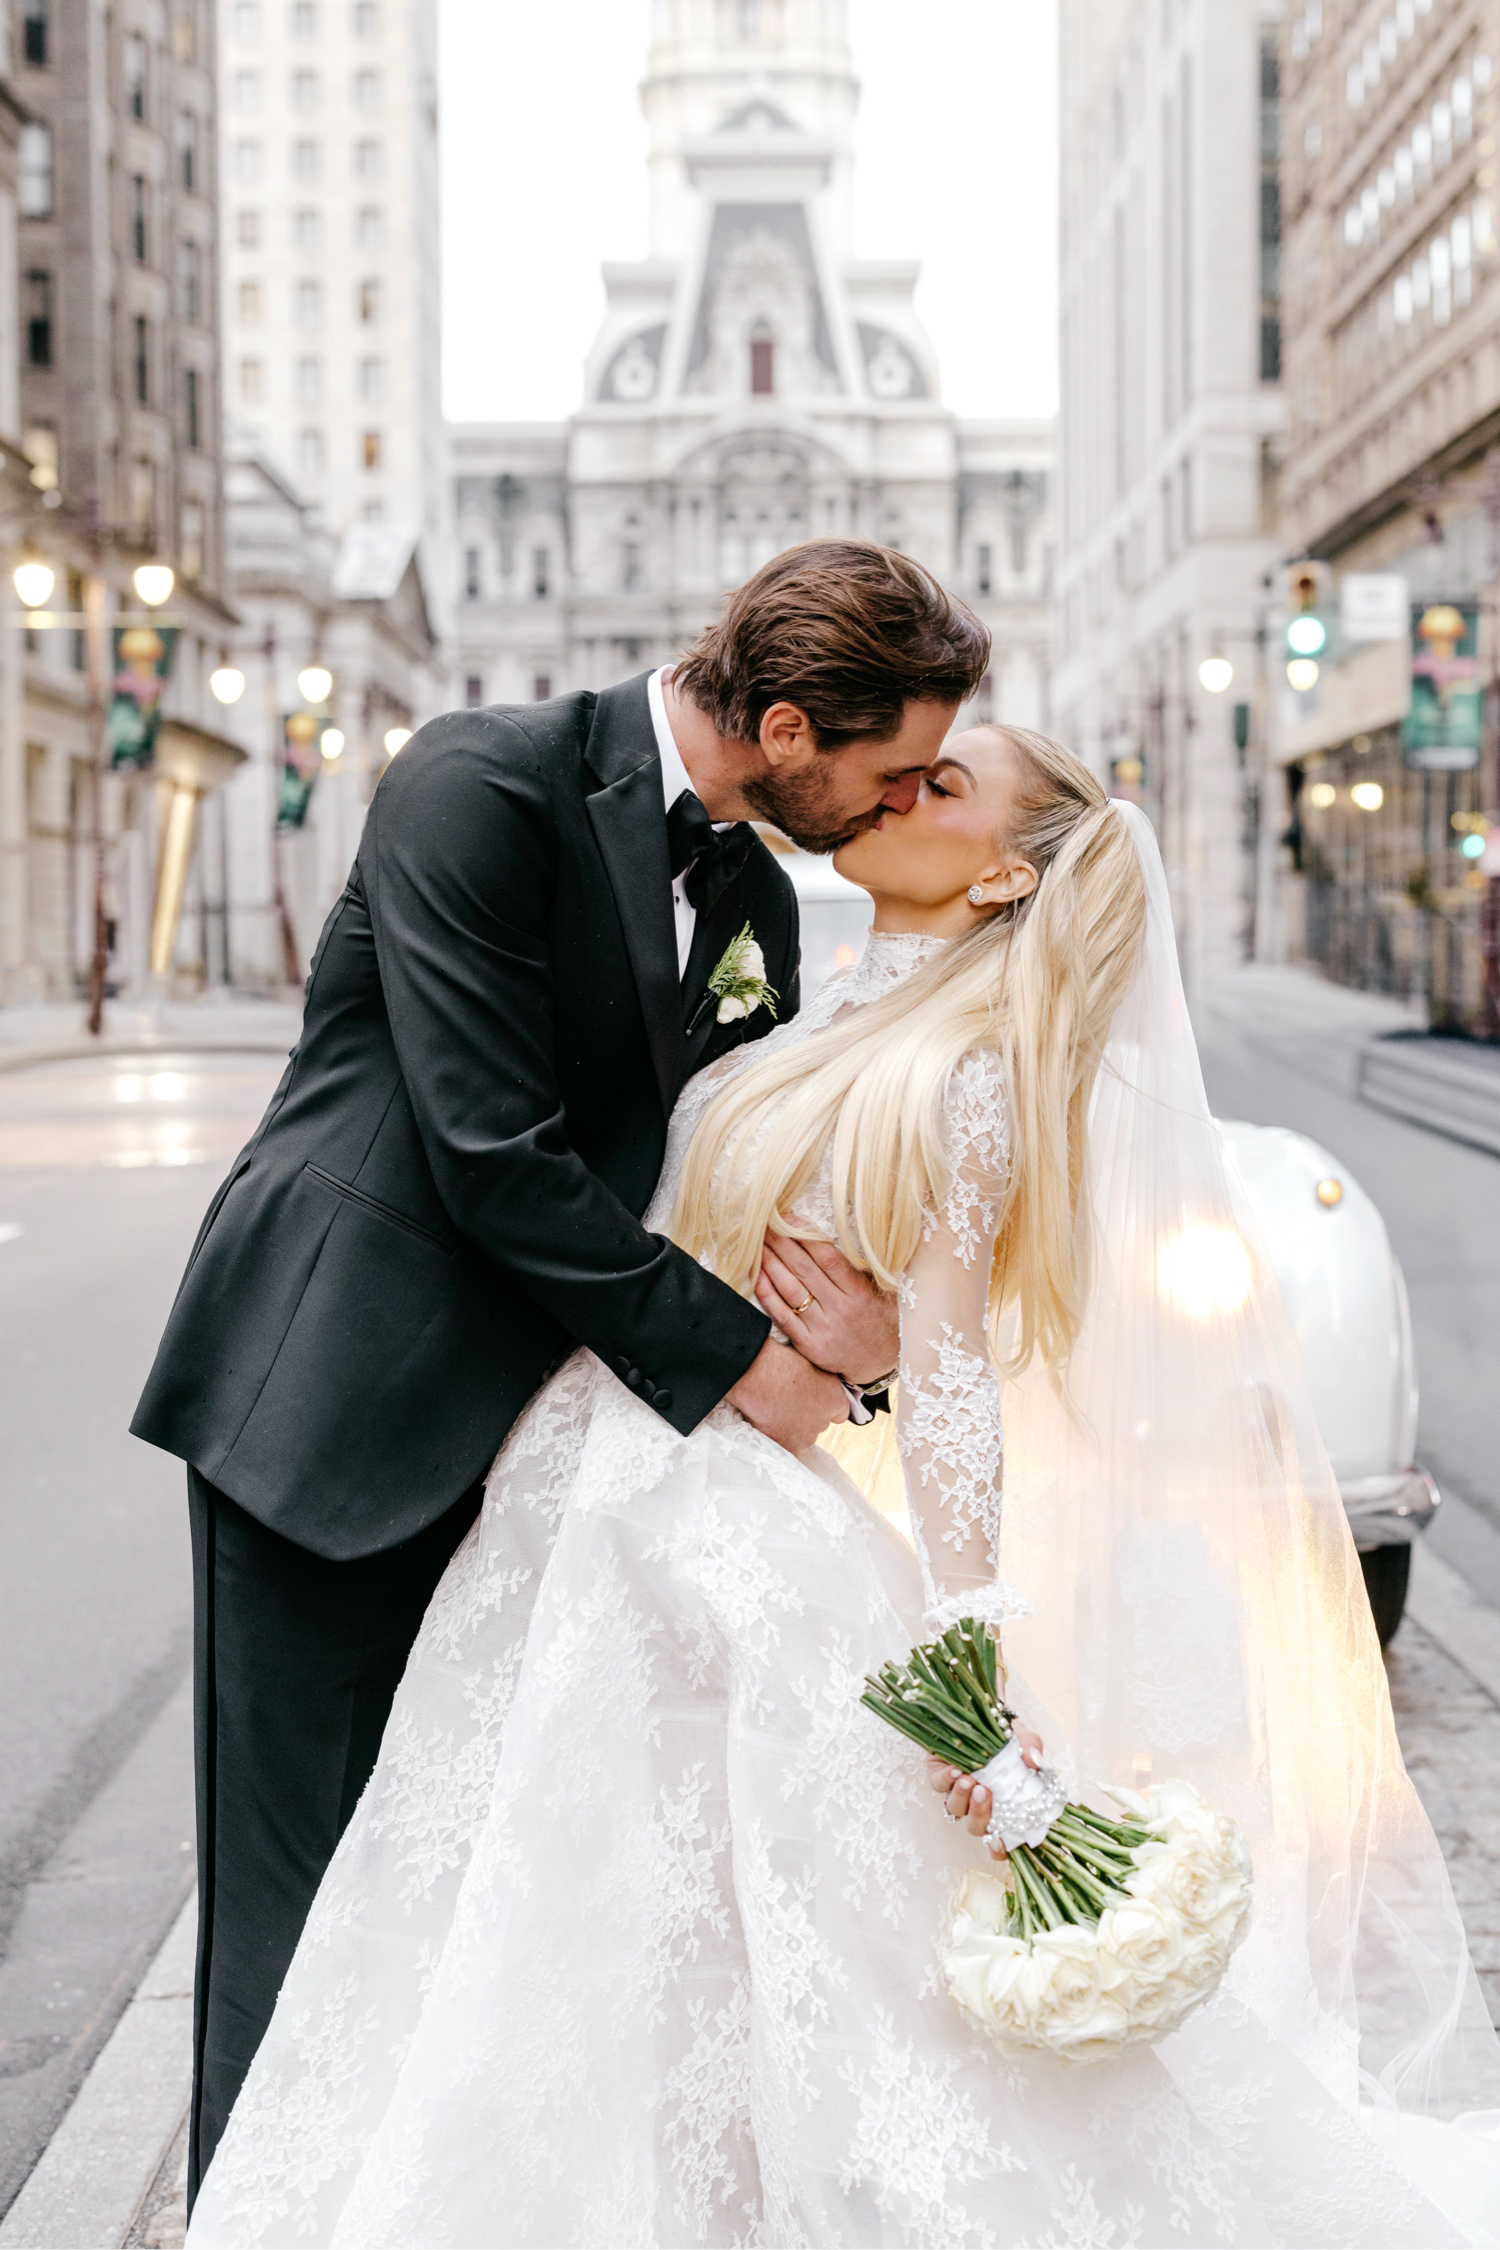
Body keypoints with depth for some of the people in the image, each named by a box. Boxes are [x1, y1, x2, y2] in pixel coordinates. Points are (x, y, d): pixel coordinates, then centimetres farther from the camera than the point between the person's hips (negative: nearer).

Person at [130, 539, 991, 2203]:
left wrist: (854, 1334, -10)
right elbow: (497, 1156, -20)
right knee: (309, 1894, 1)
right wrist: (739, 1364, -15)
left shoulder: (756, 899, 9)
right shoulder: (481, 790, -15)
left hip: (525, 1432, 7)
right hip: (335, 1409, -7)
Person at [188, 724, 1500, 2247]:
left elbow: (945, 1373, -18)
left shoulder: (964, 1071, -13)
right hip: (595, 1497, 8)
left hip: (721, 1539, -8)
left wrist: (970, 1649, -22)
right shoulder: (830, 1022, 13)